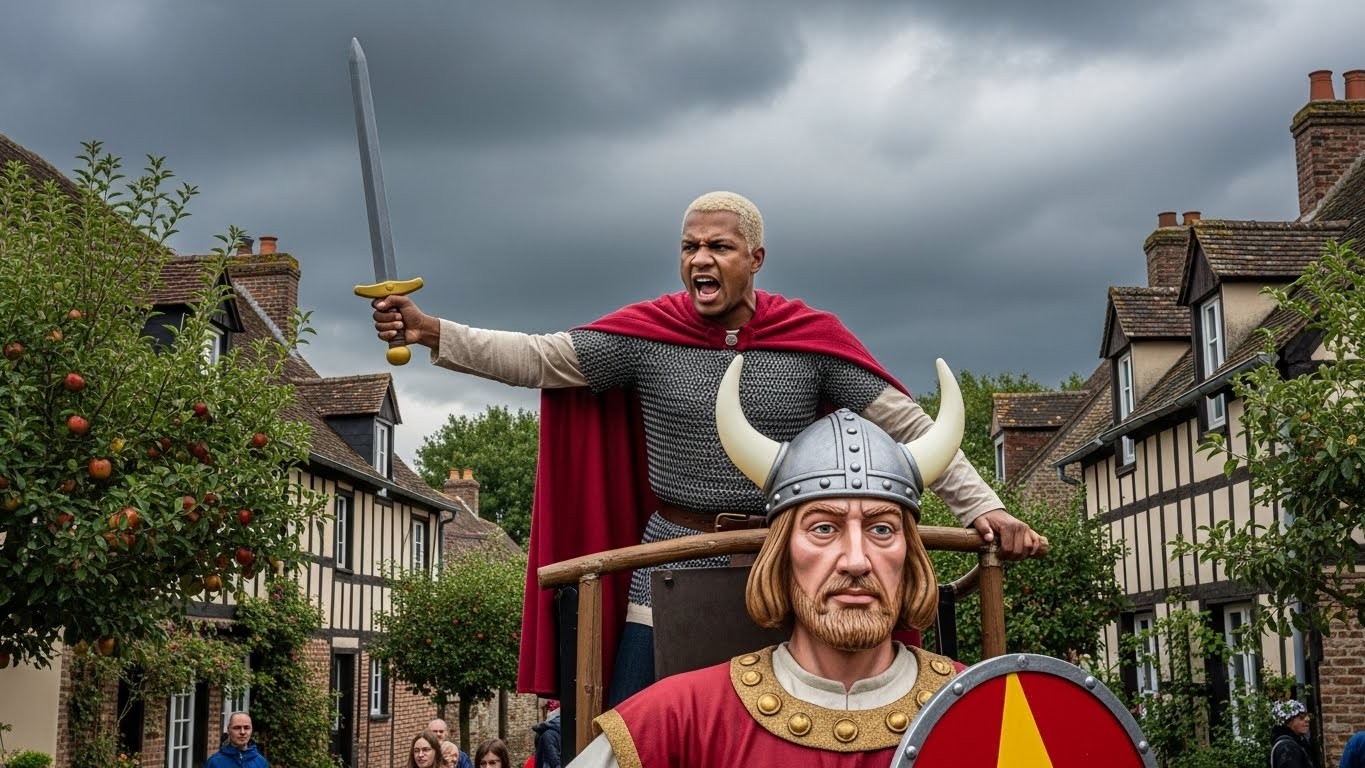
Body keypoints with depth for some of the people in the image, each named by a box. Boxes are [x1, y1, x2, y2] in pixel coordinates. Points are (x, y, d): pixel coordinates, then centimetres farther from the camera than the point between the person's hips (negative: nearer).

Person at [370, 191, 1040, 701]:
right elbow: (538, 360, -4)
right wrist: (431, 333, -15)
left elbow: (908, 425, -3)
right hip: (671, 570, 1)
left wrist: (982, 505, -12)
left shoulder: (811, 338, -3)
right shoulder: (650, 333, -1)